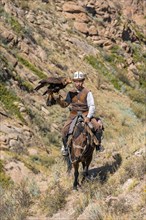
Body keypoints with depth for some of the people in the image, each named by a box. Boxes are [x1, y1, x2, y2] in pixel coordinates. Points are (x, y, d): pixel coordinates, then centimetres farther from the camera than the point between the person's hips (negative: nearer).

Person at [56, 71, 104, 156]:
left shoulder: (87, 92, -4)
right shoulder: (71, 93, 5)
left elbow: (92, 106, -8)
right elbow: (65, 104, 8)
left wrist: (88, 117, -21)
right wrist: (59, 100, -15)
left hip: (85, 114, -2)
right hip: (74, 115, 2)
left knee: (98, 126, -22)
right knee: (64, 130, -18)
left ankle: (98, 144, 1)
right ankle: (65, 146, 8)